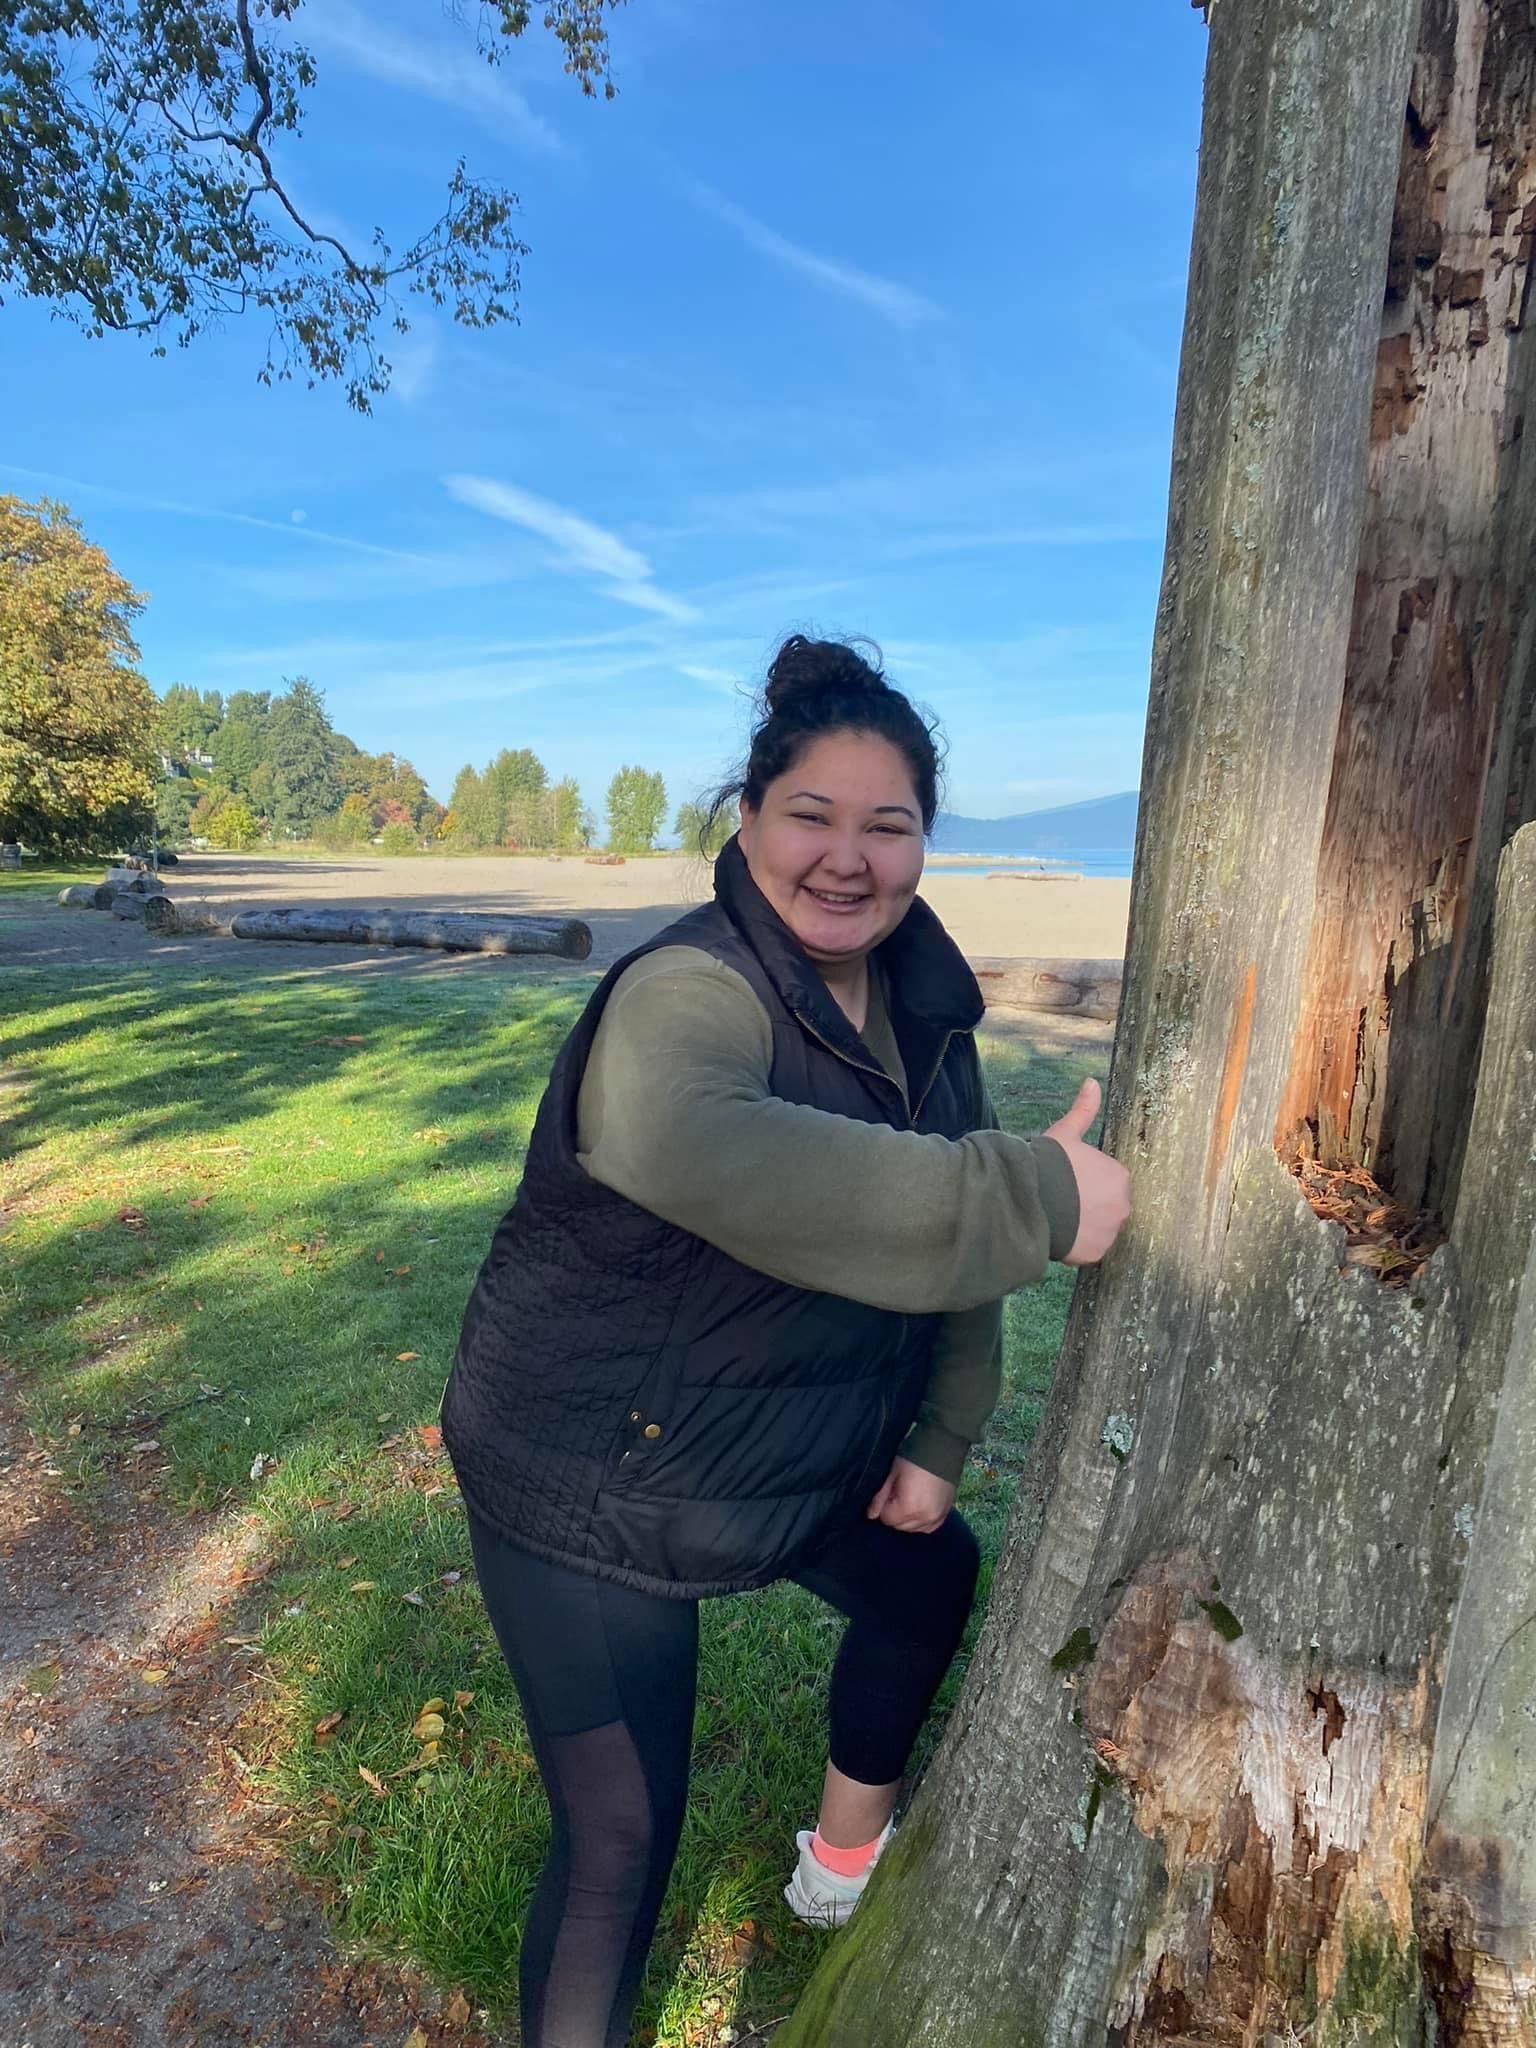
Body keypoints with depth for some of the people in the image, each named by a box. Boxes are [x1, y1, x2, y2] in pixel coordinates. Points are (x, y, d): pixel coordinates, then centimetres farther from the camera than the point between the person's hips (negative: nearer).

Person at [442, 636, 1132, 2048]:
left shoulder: (925, 1005, -3)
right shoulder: (690, 993, -29)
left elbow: (943, 1225, 5)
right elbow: (686, 1142, -52)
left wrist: (940, 1440, 3)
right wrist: (1035, 1198, -48)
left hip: (804, 1451, 8)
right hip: (587, 1486, -8)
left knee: (935, 1574, 25)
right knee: (623, 1838, 0)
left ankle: (846, 1866, 53)